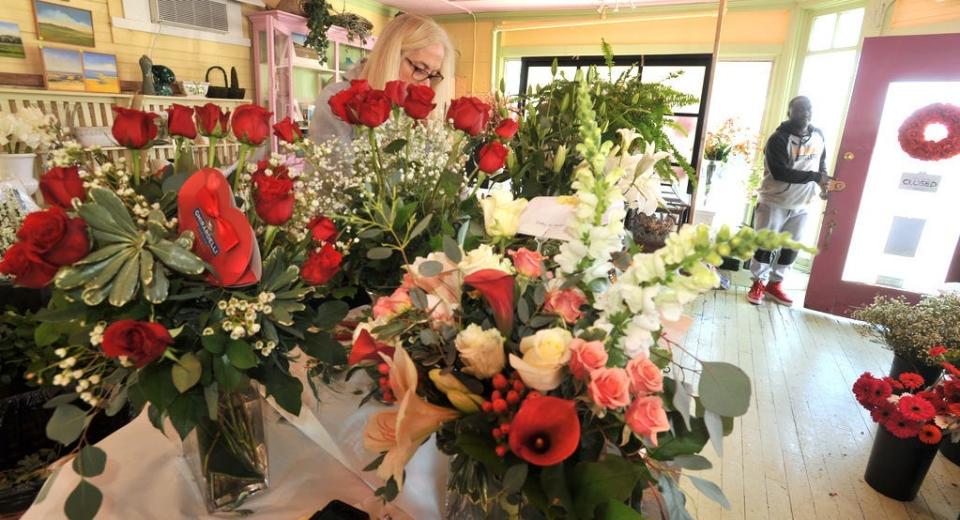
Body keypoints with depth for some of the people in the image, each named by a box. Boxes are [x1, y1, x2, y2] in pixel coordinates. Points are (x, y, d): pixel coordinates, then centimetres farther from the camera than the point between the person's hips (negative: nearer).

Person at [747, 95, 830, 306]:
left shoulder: (818, 135, 5)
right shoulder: (778, 138, -17)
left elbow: (821, 160, 21)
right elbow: (780, 172, -26)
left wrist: (823, 179, 1)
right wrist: (814, 177, -27)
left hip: (801, 205, 6)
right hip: (774, 201, -6)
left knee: (792, 247, 10)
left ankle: (775, 284, 23)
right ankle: (758, 283, 14)